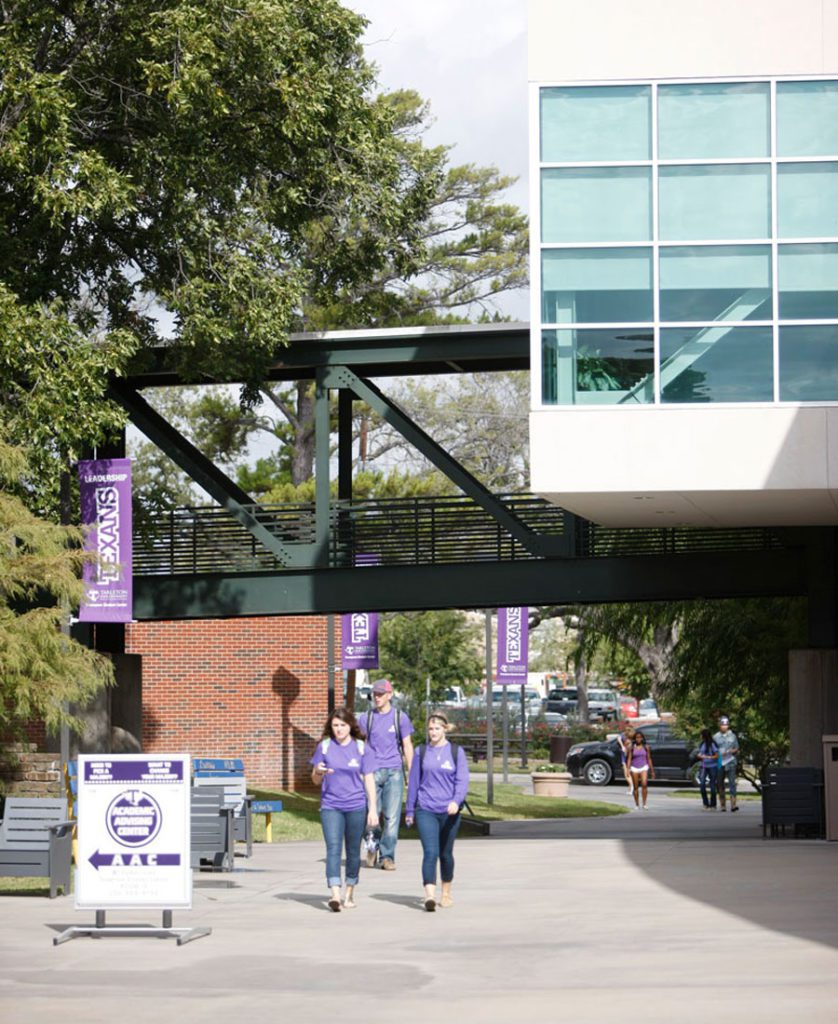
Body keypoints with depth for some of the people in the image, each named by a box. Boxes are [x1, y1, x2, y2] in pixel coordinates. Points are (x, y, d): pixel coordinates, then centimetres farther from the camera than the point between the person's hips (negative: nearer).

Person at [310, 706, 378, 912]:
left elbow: (369, 780, 4)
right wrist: (318, 773, -16)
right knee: (333, 848, -14)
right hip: (330, 806, -1)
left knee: (353, 850, 8)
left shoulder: (362, 749, 2)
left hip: (356, 806, 1)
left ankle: (350, 894, 23)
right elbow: (316, 781, 8)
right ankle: (335, 894, -24)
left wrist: (373, 809, -1)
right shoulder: (324, 747, 3)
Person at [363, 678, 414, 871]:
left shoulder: (400, 717, 6)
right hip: (372, 772, 1)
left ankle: (387, 856, 2)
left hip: (393, 771, -1)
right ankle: (372, 849, 22)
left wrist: (411, 774, 3)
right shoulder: (368, 718, 9)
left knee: (392, 817, -4)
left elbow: (407, 746, 7)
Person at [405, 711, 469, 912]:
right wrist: (409, 811, 13)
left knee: (446, 854, 12)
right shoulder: (421, 752, 7)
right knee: (430, 852, -15)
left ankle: (446, 893, 29)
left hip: (449, 812, 1)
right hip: (425, 810, -1)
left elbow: (462, 780, -2)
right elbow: (414, 782, 12)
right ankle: (430, 895, -24)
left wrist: (456, 801, -20)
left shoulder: (456, 752, 5)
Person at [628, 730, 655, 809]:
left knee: (644, 784, -21)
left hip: (644, 768, -1)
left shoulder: (646, 747, 4)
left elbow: (649, 759, 9)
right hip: (634, 768, 1)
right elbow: (629, 759, 1)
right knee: (635, 787, 3)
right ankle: (637, 805, 14)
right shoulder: (632, 748, 3)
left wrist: (652, 771, 11)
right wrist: (628, 769, -10)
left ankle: (644, 804, -17)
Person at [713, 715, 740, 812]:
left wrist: (731, 751, -9)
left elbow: (737, 749, 11)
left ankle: (733, 804, -19)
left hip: (730, 763, -1)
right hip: (720, 763, 1)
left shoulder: (732, 736, 9)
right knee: (721, 784, 5)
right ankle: (722, 805, 15)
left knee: (732, 782, -12)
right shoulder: (716, 737, 8)